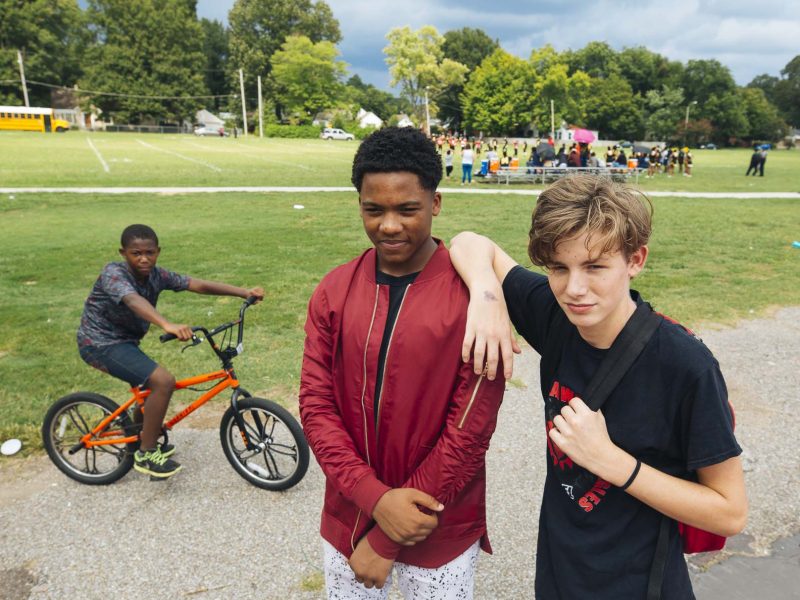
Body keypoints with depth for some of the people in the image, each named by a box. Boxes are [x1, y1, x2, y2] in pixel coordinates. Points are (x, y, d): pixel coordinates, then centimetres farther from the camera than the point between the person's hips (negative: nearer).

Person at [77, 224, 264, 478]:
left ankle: (143, 439, 47)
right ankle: (146, 455, -8)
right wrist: (168, 325, -63)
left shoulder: (156, 275, -5)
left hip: (123, 340, 8)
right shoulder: (113, 273, -24)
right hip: (100, 343, -8)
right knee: (163, 381, -21)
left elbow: (200, 285, -10)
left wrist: (245, 292, -18)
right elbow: (133, 300, -45)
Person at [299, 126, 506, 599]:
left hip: (440, 531, -3)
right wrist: (376, 498, -17)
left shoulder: (473, 296, -17)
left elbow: (470, 429, -17)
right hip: (348, 518, 4)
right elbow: (316, 405, -4)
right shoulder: (334, 291, -4)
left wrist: (387, 540, -12)